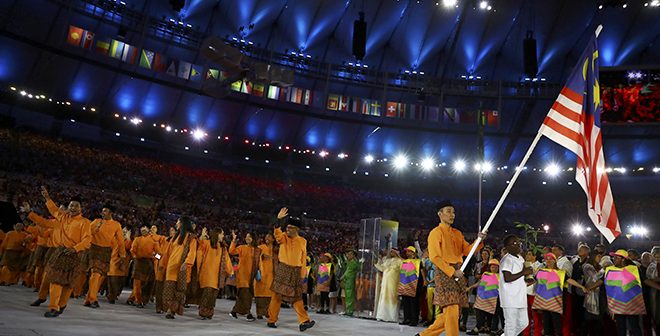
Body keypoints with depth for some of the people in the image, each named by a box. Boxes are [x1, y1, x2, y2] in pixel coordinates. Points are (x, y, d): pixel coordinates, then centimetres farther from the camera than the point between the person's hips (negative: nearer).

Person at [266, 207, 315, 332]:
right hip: (282, 270, -1)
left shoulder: (302, 241, 6)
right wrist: (279, 220, -39)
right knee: (277, 295, 1)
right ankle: (271, 320, 12)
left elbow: (303, 259, 11)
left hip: (296, 272, 2)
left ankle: (304, 322, -2)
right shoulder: (283, 237, 0)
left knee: (297, 297, 1)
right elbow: (277, 233, -24)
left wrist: (302, 275, 8)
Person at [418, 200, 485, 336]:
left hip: (458, 274, 8)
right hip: (445, 274, -7)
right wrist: (452, 271, -16)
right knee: (452, 311, -13)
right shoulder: (436, 232, -3)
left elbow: (467, 250, 11)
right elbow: (434, 257, -11)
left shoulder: (457, 233, 19)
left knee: (452, 313, 8)